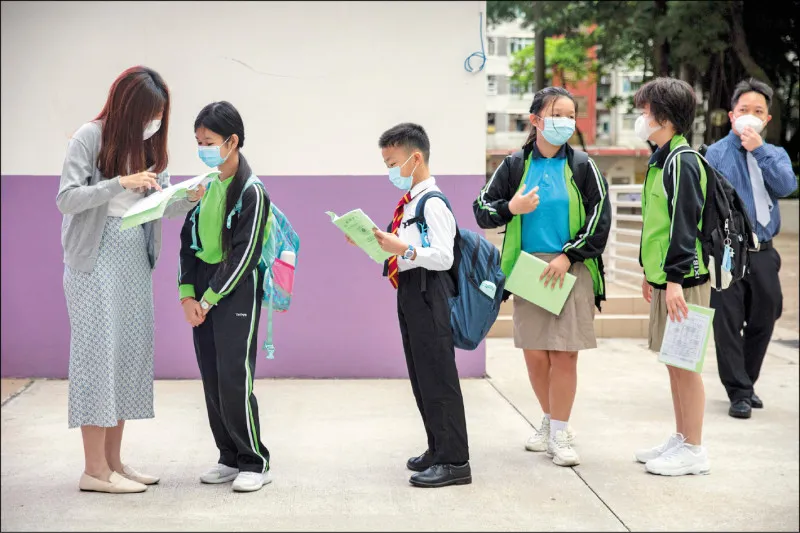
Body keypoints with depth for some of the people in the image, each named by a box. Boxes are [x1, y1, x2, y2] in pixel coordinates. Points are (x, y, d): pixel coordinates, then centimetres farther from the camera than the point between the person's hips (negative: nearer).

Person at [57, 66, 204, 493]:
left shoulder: (151, 144, 11)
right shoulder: (90, 137, -8)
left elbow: (164, 207, 7)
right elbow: (66, 199, -14)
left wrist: (190, 198, -14)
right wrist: (121, 183, -23)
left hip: (136, 259, 7)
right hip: (96, 257, -7)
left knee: (131, 354, 6)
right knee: (98, 351, -6)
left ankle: (113, 461, 14)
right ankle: (95, 469, -2)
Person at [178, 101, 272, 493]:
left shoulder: (251, 192, -11)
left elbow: (244, 255, -15)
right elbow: (188, 240, 10)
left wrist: (208, 299, -14)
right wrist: (187, 293, -1)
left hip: (237, 290, -6)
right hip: (201, 290, 7)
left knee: (234, 379, -9)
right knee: (211, 380, 8)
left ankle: (255, 463, 2)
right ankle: (230, 458, 19)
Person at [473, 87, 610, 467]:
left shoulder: (582, 166, 2)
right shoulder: (515, 166, 6)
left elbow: (600, 217, 0)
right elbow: (482, 210, 8)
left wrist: (568, 255, -8)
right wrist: (511, 208, -13)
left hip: (570, 269, -2)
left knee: (563, 353, -4)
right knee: (534, 353, 6)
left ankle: (559, 435, 6)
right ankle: (551, 422, 26)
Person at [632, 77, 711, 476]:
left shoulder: (681, 162, -15)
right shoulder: (662, 160, 14)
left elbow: (684, 223, -21)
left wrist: (675, 278, -24)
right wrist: (651, 271, 24)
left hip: (683, 279, -10)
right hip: (665, 276, 10)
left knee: (684, 363, -3)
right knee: (673, 361, 14)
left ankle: (693, 450, 5)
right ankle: (681, 439, 24)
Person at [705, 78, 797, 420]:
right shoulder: (716, 154, -1)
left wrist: (759, 149, -12)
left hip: (763, 252, 4)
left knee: (763, 320, 11)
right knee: (728, 323, -4)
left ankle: (746, 384, 28)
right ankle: (738, 392, 6)